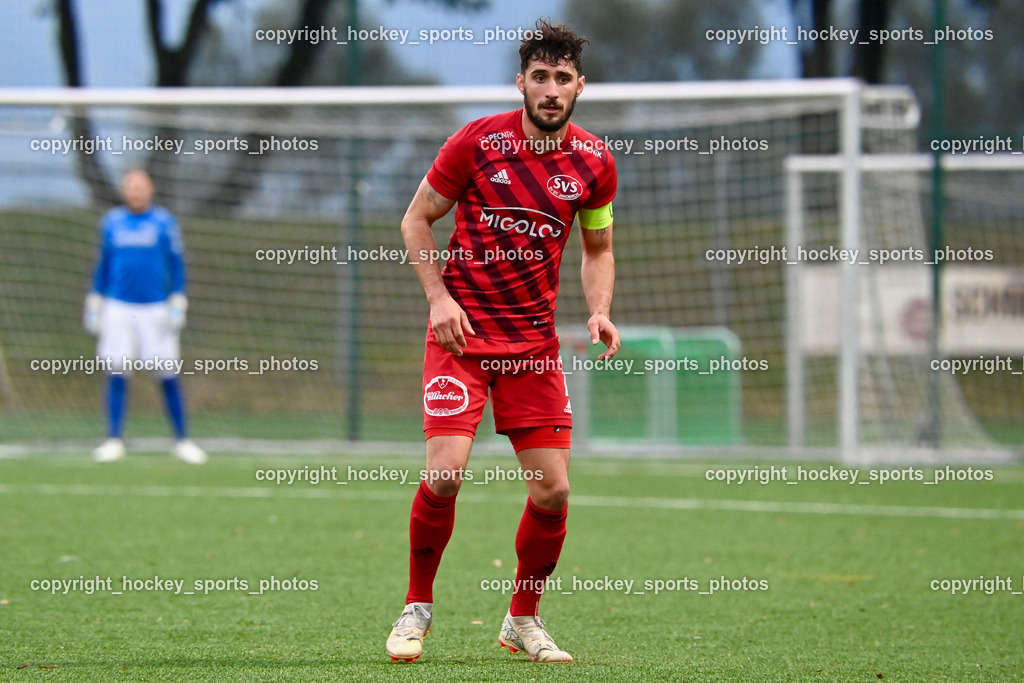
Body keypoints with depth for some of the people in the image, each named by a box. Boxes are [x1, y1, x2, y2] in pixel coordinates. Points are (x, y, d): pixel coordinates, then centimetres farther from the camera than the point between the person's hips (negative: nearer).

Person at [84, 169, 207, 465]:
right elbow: (103, 265, 16)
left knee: (168, 375, -3)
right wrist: (94, 305, 12)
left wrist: (177, 306, -5)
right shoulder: (111, 222, 8)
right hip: (118, 307, 2)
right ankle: (114, 440, 1)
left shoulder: (164, 222, 1)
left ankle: (182, 440, 6)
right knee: (117, 374, -4)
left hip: (156, 308, -2)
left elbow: (177, 265, 3)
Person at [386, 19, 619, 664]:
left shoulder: (594, 162, 2)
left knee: (553, 490, -2)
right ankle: (417, 608, 4)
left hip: (536, 339, 3)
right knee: (446, 472, -17)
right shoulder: (477, 140, -7)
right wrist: (439, 296, -10)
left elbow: (598, 249, 15)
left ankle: (523, 620, 19)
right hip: (463, 329, -3)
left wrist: (599, 313, -2)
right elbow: (417, 219, 2)